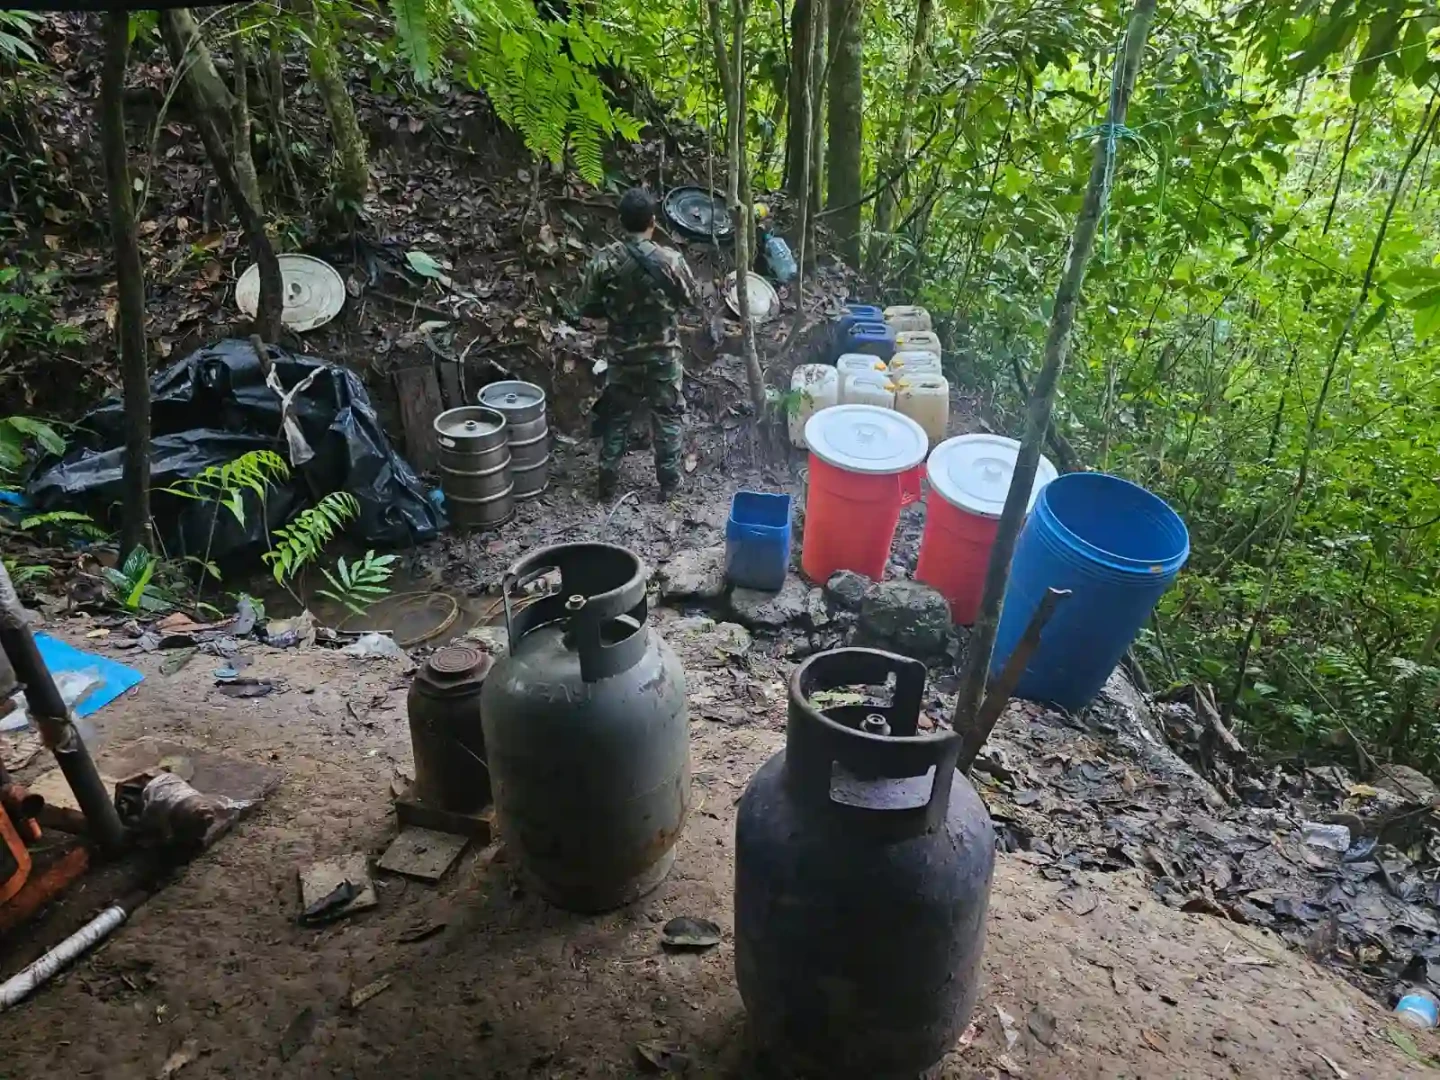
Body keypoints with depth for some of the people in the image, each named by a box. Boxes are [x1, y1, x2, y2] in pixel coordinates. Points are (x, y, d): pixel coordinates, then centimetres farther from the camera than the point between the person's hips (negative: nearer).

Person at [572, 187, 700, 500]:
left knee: (615, 417, 16)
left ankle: (608, 481, 22)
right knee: (668, 417, 14)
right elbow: (694, 299, -1)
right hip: (663, 354, -1)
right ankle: (668, 481, 20)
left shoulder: (605, 259, -11)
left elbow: (583, 306, -5)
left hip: (623, 355, 1)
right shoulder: (669, 259, -15)